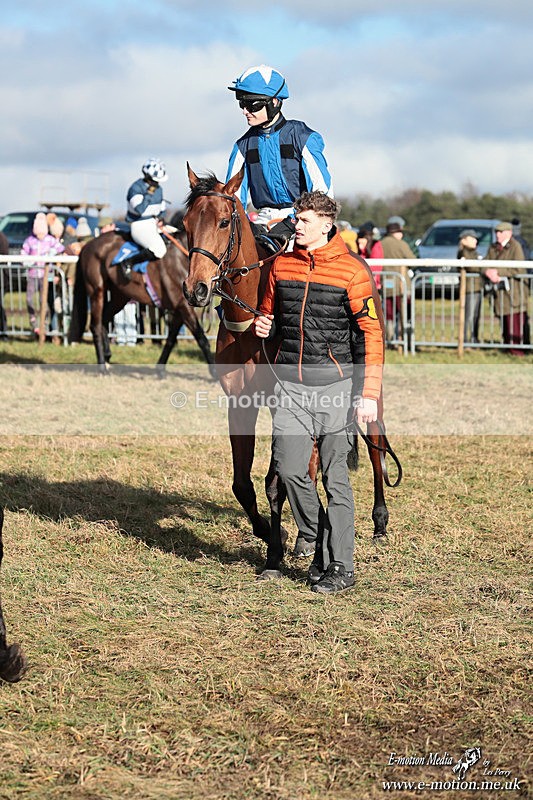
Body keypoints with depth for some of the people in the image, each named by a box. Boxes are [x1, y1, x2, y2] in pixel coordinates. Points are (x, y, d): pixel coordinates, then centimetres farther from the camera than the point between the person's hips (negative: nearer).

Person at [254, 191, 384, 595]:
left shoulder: (352, 270, -6)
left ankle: (339, 567, 8)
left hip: (335, 383, -4)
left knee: (335, 477, 0)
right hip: (290, 382, 4)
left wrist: (369, 393, -14)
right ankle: (312, 531, 25)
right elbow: (270, 312, 26)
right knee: (289, 466, -4)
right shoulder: (281, 265, 8)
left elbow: (371, 334, -8)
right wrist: (264, 325, 0)